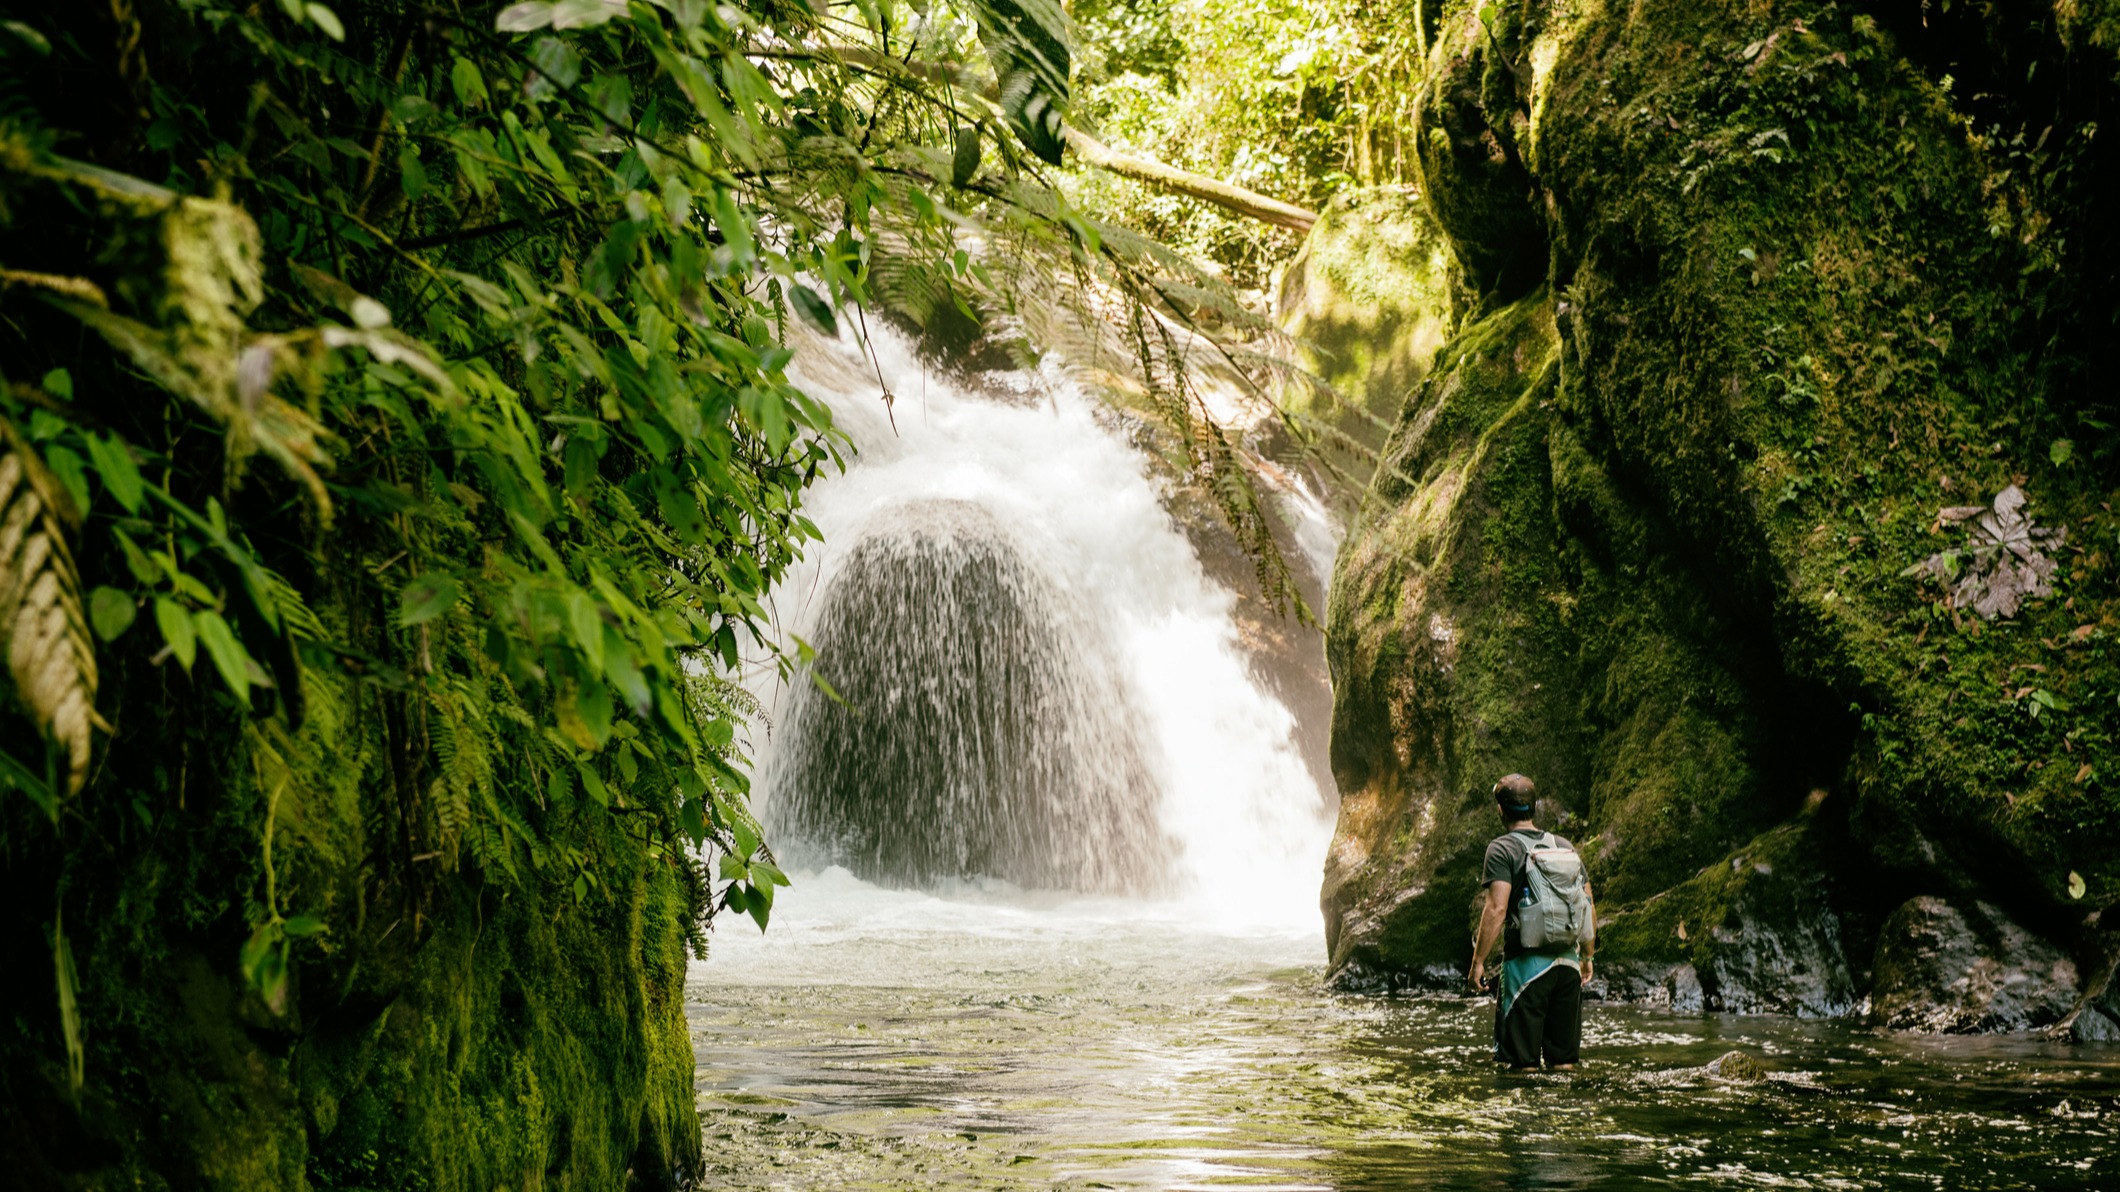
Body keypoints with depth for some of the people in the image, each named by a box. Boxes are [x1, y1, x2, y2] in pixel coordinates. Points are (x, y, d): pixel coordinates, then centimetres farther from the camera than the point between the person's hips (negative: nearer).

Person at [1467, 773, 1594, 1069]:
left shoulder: (1502, 849, -6)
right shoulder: (1565, 846, 12)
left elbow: (1497, 908, -16)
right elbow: (1588, 905, 12)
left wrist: (1478, 961, -13)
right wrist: (1587, 956, 21)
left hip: (1527, 961, -6)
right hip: (1569, 961, 6)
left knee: (1522, 1062, 0)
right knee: (1564, 1060, 14)